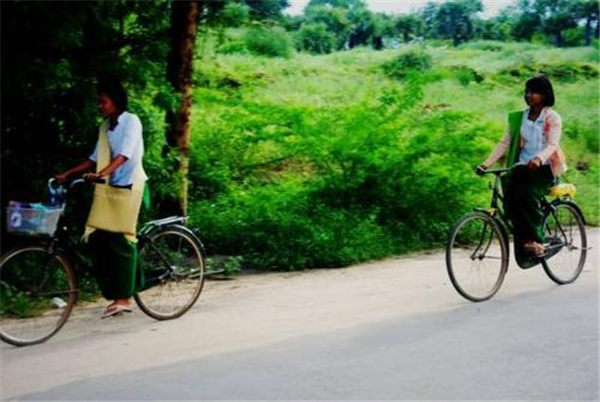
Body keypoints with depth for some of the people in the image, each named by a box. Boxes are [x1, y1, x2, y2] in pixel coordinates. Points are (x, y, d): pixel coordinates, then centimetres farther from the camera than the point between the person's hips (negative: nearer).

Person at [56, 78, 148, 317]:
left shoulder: (131, 121, -7)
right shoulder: (105, 126, 15)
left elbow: (124, 155, -21)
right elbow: (95, 159, 18)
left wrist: (101, 173, -36)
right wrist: (67, 174, 10)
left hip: (127, 187, -7)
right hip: (107, 188, 7)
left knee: (121, 241, -8)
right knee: (96, 239, -1)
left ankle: (124, 297, -3)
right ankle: (112, 293, 8)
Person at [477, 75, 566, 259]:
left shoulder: (552, 118, 1)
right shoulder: (518, 118, 13)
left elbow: (552, 144, -14)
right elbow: (505, 142, 6)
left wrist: (538, 158, -36)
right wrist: (487, 163, -8)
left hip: (544, 168, -4)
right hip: (523, 166, 4)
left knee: (525, 193, -32)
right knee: (509, 194, -26)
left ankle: (535, 240, -19)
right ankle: (523, 241, -16)